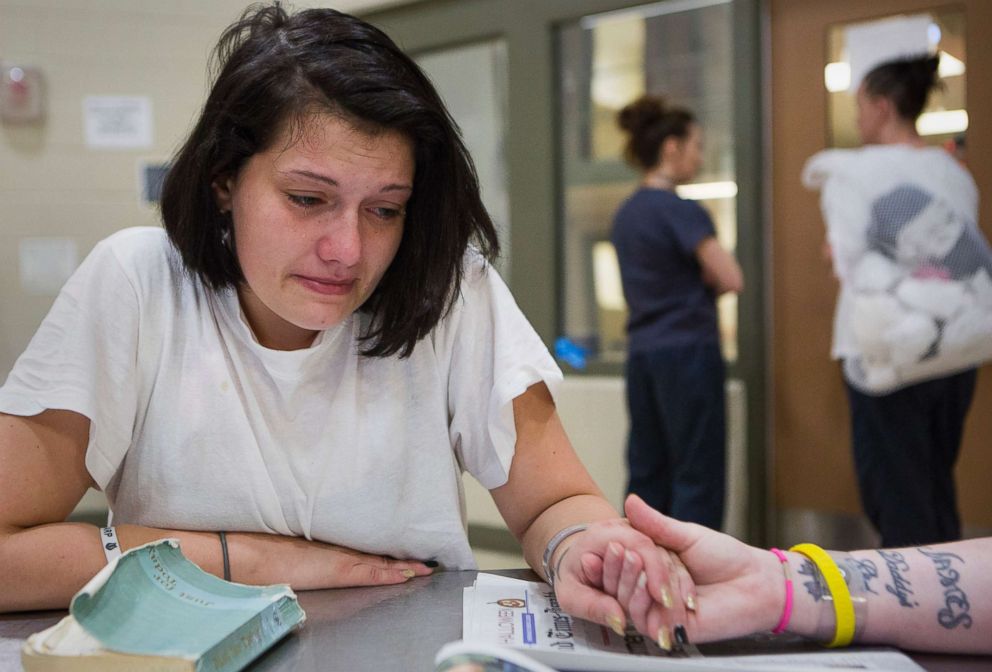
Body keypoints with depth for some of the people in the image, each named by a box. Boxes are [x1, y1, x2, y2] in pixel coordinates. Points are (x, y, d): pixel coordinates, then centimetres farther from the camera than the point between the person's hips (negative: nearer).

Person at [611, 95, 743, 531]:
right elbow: (731, 279, -17)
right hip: (687, 351, -8)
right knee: (698, 475, -1)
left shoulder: (626, 213, 12)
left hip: (642, 352, 8)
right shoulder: (682, 211, -13)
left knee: (647, 471, 10)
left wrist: (697, 286, 7)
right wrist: (707, 284, 4)